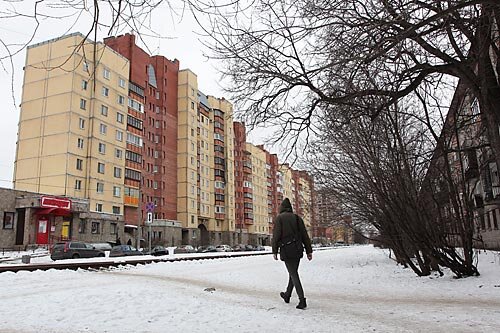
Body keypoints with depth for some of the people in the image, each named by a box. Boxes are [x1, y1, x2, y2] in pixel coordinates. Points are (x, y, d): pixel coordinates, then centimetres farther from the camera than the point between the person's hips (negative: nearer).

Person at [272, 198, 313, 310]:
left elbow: (276, 235, -9)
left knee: (294, 274, -4)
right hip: (297, 251, 5)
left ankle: (302, 301, -11)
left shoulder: (279, 218, -3)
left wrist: (274, 251, -3)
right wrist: (309, 251, 9)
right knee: (293, 272, 18)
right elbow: (305, 235, 7)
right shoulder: (297, 217, 10)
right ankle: (287, 295, 34)